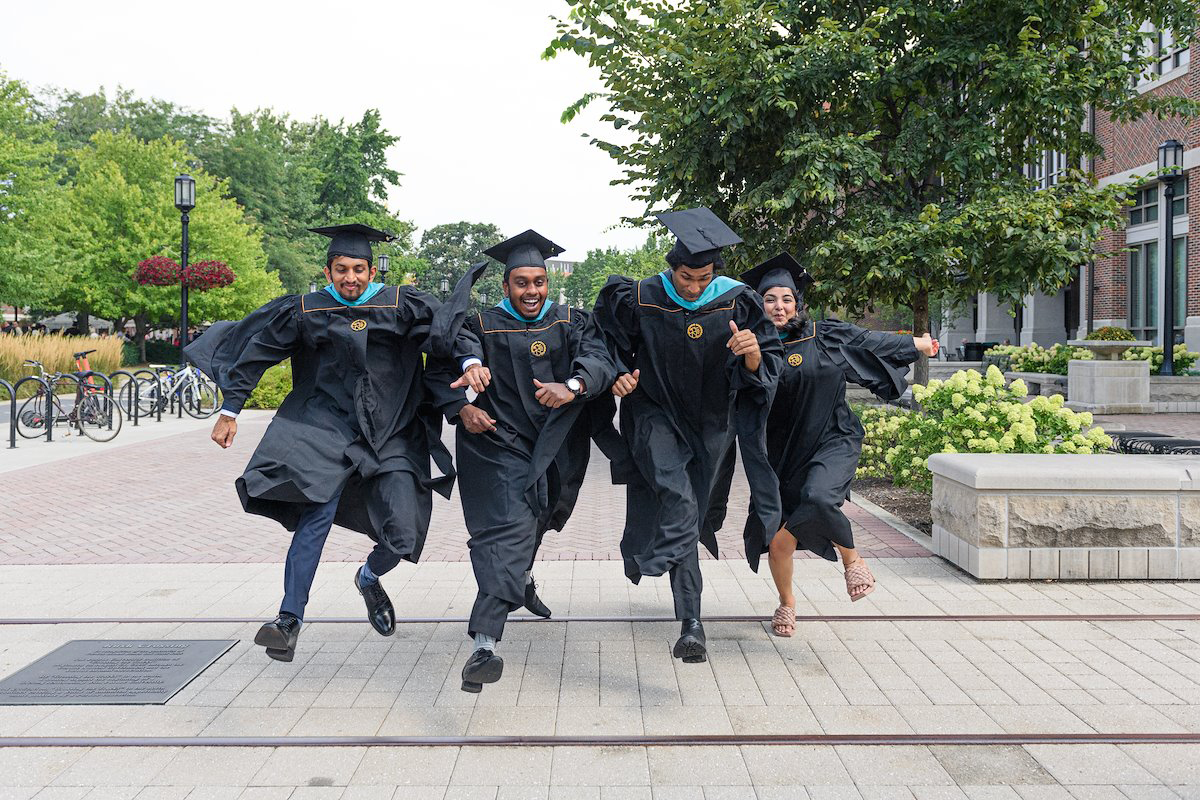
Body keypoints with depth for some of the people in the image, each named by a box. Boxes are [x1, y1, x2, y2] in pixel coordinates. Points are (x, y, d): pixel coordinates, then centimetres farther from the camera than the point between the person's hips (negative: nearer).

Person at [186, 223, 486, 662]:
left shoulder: (400, 305, -1)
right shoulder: (304, 311, 1)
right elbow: (255, 352, 7)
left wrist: (470, 361, -26)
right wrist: (230, 411, 7)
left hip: (391, 432, 1)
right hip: (327, 426, -1)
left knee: (404, 535, -5)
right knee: (318, 513, -22)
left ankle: (368, 579, 30)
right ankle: (290, 620, -12)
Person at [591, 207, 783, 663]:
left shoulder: (736, 303, -12)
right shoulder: (639, 300, -14)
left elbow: (766, 368, -10)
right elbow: (608, 345, 5)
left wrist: (752, 353, -32)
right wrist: (620, 376, -14)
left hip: (712, 421, 3)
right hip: (656, 415, -3)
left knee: (696, 511, 17)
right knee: (676, 497, -27)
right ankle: (690, 623, -32)